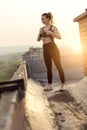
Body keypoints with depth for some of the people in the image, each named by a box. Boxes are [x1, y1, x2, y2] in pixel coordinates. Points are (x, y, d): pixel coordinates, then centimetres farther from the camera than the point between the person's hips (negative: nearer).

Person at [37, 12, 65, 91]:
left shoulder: (53, 27, -2)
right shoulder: (41, 29, 13)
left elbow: (60, 37, -13)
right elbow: (38, 39, 15)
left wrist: (51, 33, -26)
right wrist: (39, 37, -7)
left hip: (53, 48, -5)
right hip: (45, 49, 5)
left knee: (58, 66, -1)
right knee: (48, 68, 8)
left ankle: (63, 84, 5)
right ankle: (49, 85, 13)